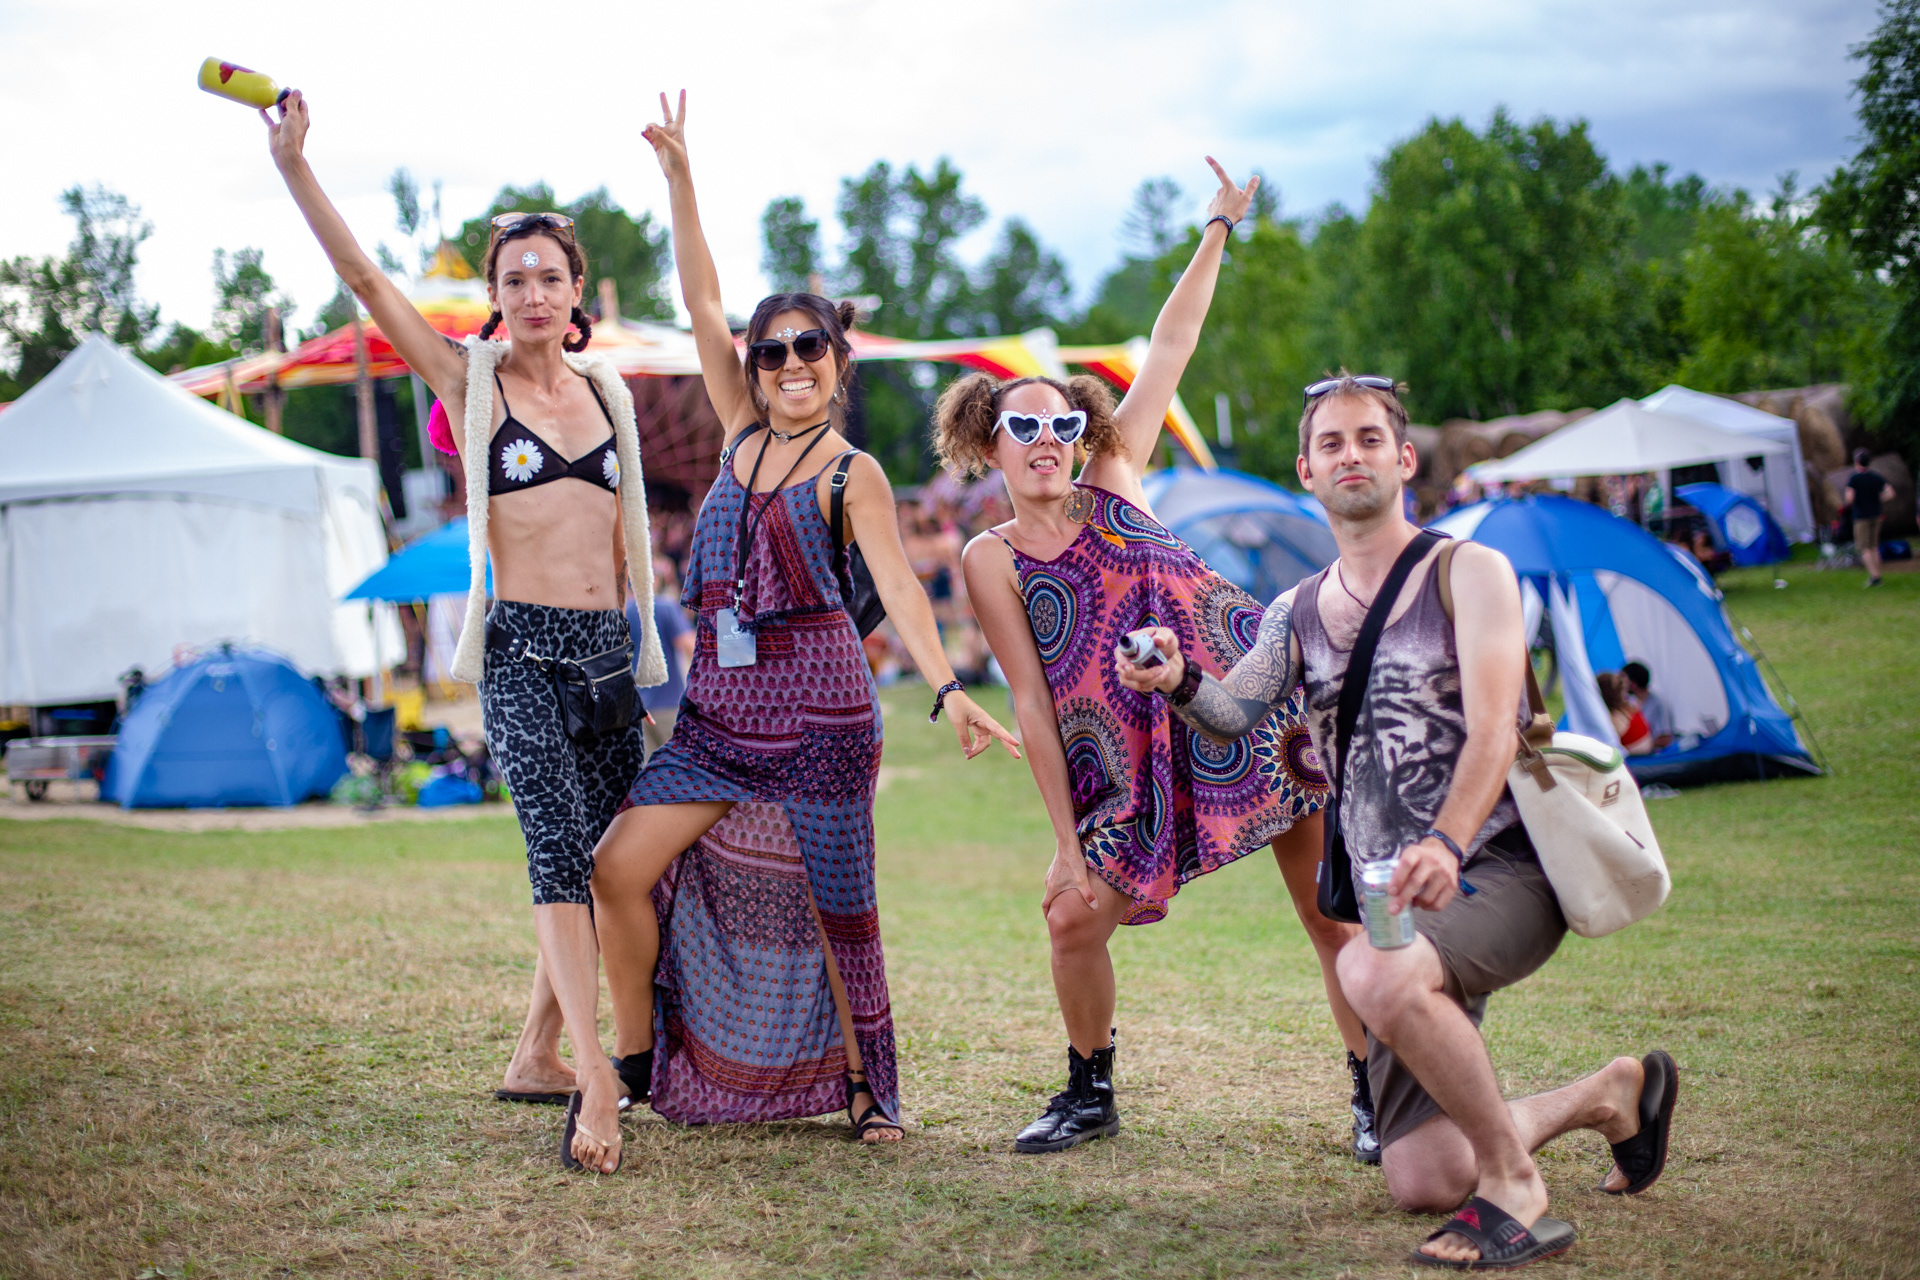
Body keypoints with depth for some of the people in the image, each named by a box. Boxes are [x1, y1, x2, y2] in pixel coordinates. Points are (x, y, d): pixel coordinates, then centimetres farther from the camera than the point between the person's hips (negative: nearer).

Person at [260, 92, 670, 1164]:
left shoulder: (606, 391, 13)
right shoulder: (469, 380, 1)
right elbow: (365, 279, -9)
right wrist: (295, 164, -15)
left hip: (606, 644, 5)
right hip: (521, 645, -5)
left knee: (606, 859, 7)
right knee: (562, 847, -18)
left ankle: (538, 1054, 21)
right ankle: (596, 1080, -23)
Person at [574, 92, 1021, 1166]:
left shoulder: (852, 473, -4)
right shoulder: (744, 436, 10)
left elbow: (897, 583, -16)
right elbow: (703, 307, 9)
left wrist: (949, 687, -30)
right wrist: (680, 177, 5)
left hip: (820, 709, -5)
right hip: (720, 706, 5)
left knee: (835, 906, 4)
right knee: (620, 867, -6)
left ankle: (865, 1088, 22)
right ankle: (633, 1069, 8)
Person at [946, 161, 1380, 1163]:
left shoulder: (1115, 480, 7)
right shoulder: (992, 558, 0)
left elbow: (1169, 350, 10)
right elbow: (1032, 703, -4)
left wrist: (1217, 231, 9)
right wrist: (1066, 845, -7)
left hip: (1252, 700, 1)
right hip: (1129, 760, -1)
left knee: (1333, 913, 0)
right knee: (1074, 919, -5)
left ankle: (1375, 1099, 12)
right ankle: (1090, 1093, 20)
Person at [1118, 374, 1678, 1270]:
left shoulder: (1469, 573, -2)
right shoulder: (1297, 612, 15)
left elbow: (1493, 734, -15)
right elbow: (1235, 714, 0)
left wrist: (1444, 846, -34)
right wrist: (1181, 684, -24)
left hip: (1502, 869, -6)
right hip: (1399, 898, 6)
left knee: (1378, 978, -39)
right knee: (1422, 1181, -3)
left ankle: (1514, 1187, -17)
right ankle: (1612, 1094, 25)